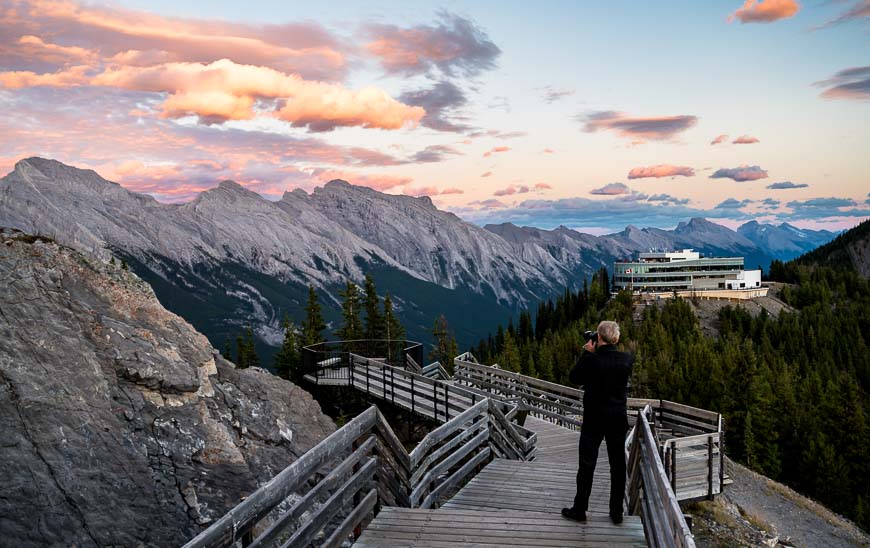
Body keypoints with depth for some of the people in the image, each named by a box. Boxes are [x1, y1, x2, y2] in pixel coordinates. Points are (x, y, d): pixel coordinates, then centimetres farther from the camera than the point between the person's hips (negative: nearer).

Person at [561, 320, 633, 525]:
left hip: (594, 418, -3)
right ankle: (617, 513, 21)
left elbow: (573, 378, -3)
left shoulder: (591, 360, -18)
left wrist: (587, 353, -1)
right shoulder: (627, 360, -7)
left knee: (587, 464, 8)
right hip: (618, 419, 3)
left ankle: (579, 510, 17)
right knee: (618, 465, 13)